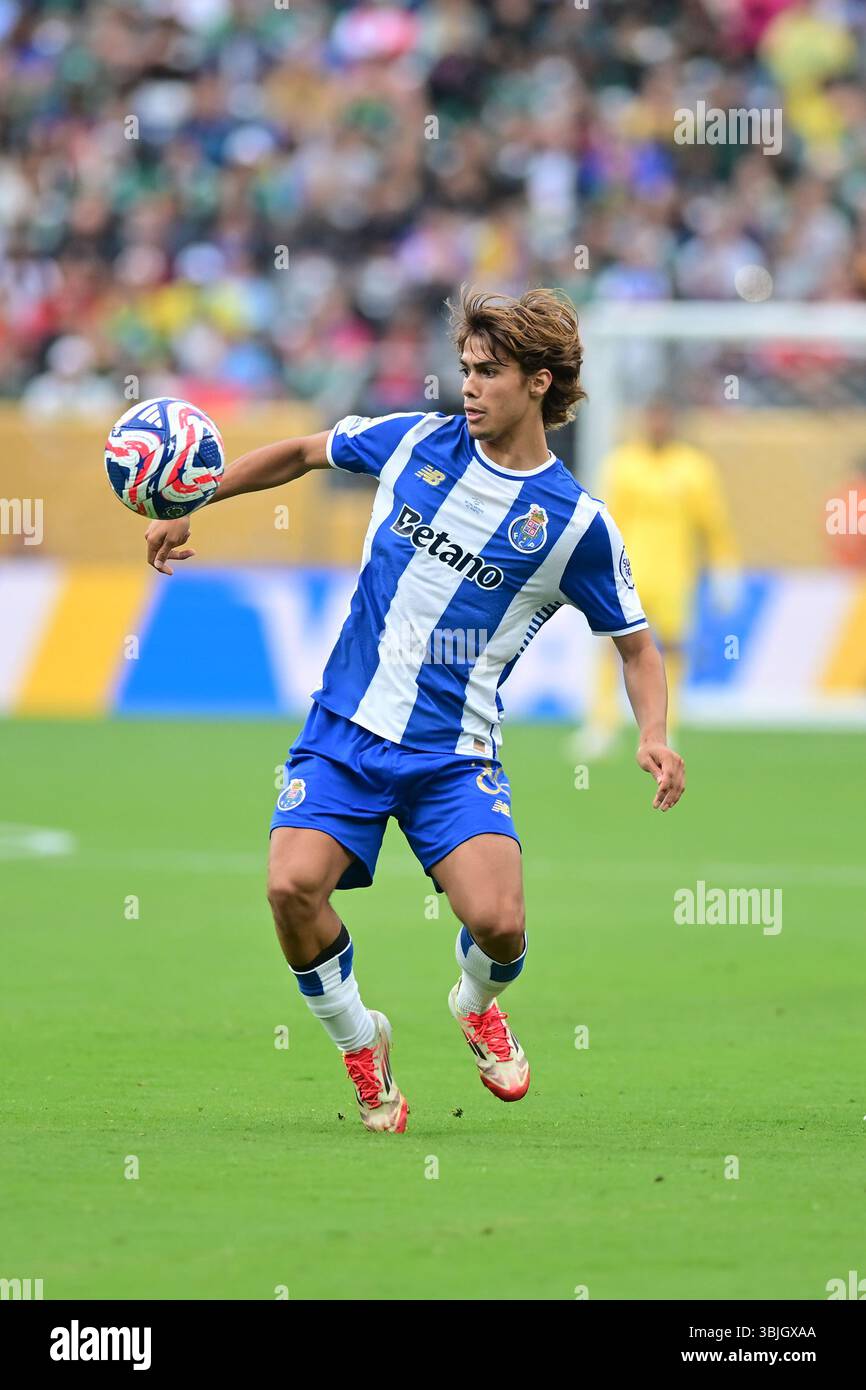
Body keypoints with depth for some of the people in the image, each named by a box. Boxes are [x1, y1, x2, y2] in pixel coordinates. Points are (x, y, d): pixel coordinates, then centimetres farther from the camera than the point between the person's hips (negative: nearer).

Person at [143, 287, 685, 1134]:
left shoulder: (575, 523, -4)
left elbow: (634, 643, 6)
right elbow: (305, 453, 19)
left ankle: (479, 1003, 18)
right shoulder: (417, 441, 3)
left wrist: (653, 736, -11)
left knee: (496, 922, -22)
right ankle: (358, 1043, 7)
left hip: (454, 754, -2)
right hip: (345, 727, 2)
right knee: (292, 885, -23)